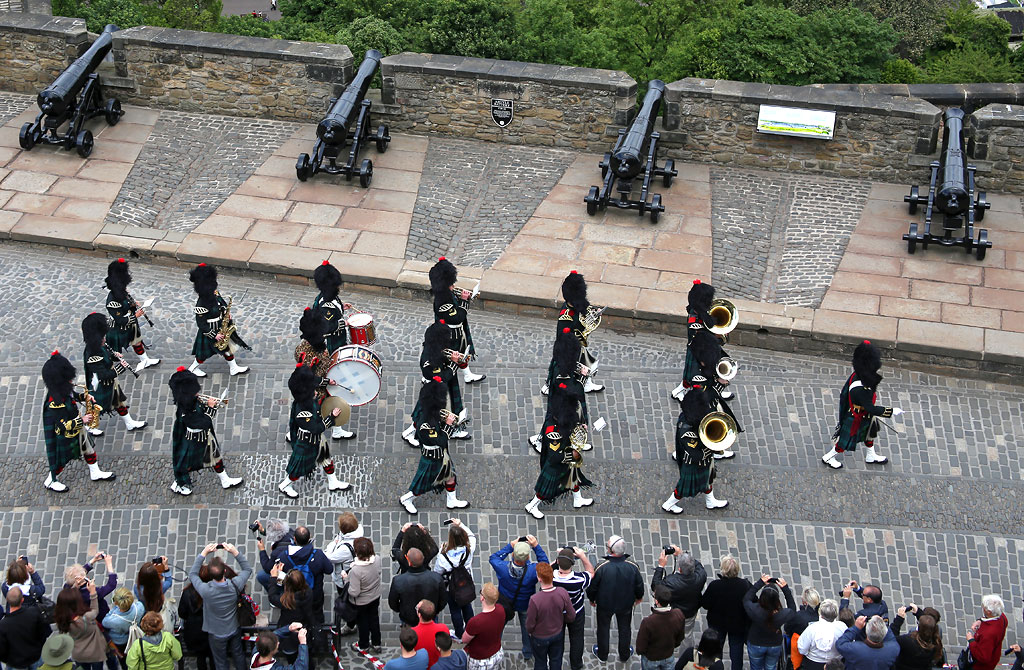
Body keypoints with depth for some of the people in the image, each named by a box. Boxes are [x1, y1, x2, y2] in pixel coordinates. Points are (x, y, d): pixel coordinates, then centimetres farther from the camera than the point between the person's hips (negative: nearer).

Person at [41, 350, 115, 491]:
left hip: (77, 427, 8)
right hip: (65, 436, -8)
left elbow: (73, 395, 12)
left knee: (89, 448, 23)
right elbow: (63, 426, -34)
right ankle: (50, 482, 38)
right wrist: (81, 421, -32)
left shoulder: (65, 389, -12)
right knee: (62, 459, 14)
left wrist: (84, 396, -7)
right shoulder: (55, 403, -38)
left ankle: (95, 473, 45)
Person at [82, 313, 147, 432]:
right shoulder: (93, 357, -37)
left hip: (110, 382, 9)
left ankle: (129, 423, 39)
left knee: (120, 401, 22)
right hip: (101, 387, -9)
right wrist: (120, 368, -32)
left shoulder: (101, 345, -9)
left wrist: (115, 355, -9)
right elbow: (104, 375, -37)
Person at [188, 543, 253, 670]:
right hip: (234, 630, 2)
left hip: (217, 634, -2)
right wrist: (235, 552, -20)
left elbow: (192, 574, -17)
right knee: (239, 655, 27)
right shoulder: (234, 586, -30)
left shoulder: (206, 590, -35)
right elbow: (247, 569, -10)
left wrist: (203, 553, -20)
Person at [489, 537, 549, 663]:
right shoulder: (533, 570, -39)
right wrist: (536, 546, -22)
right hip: (525, 605, 0)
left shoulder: (503, 568, -39)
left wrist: (510, 546, -18)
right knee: (527, 627, 26)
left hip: (504, 603, 0)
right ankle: (528, 654, 45)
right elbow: (545, 564, -17)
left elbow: (493, 558, -16)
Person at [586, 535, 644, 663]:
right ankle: (624, 655, 43)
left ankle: (602, 655, 42)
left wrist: (591, 599, 6)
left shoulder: (601, 567, -31)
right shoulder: (632, 567, -24)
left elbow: (593, 586, -16)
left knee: (603, 628, 23)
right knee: (624, 629, 25)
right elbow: (639, 586, -8)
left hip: (605, 604, -1)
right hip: (626, 605, 1)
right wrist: (639, 597, 14)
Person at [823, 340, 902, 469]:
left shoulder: (857, 375, -17)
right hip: (855, 420, -9)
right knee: (846, 440, 15)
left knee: (869, 434, 30)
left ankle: (871, 457, 55)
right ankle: (828, 458, 38)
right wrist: (891, 411, -31)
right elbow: (871, 409, -37)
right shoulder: (860, 389, -44)